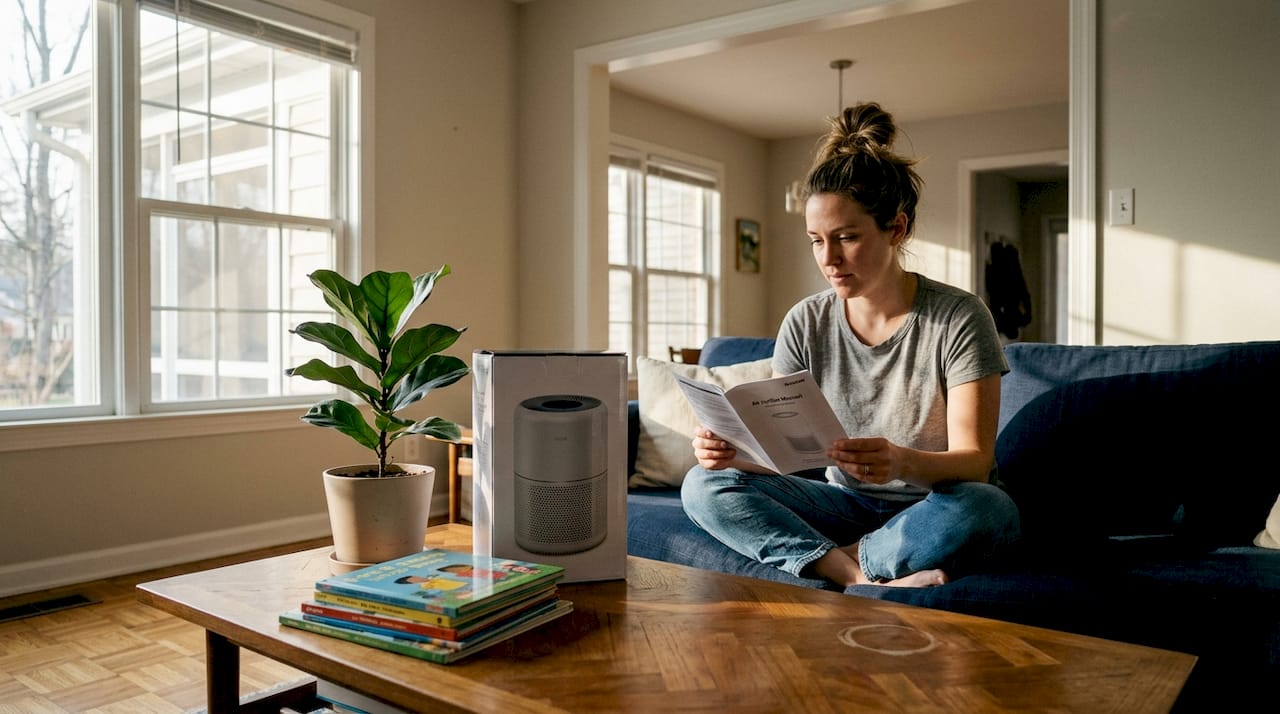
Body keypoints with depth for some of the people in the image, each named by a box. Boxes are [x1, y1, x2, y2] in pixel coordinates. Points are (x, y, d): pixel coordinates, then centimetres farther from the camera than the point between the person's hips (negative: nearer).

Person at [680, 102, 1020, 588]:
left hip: (930, 508, -3)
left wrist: (906, 463, -40)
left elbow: (974, 460, -16)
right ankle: (865, 578, -27)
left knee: (988, 509, -37)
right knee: (705, 485, -16)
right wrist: (731, 450, -27)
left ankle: (839, 558, -17)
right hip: (847, 505, 3)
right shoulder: (806, 324, -1)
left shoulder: (959, 318, -11)